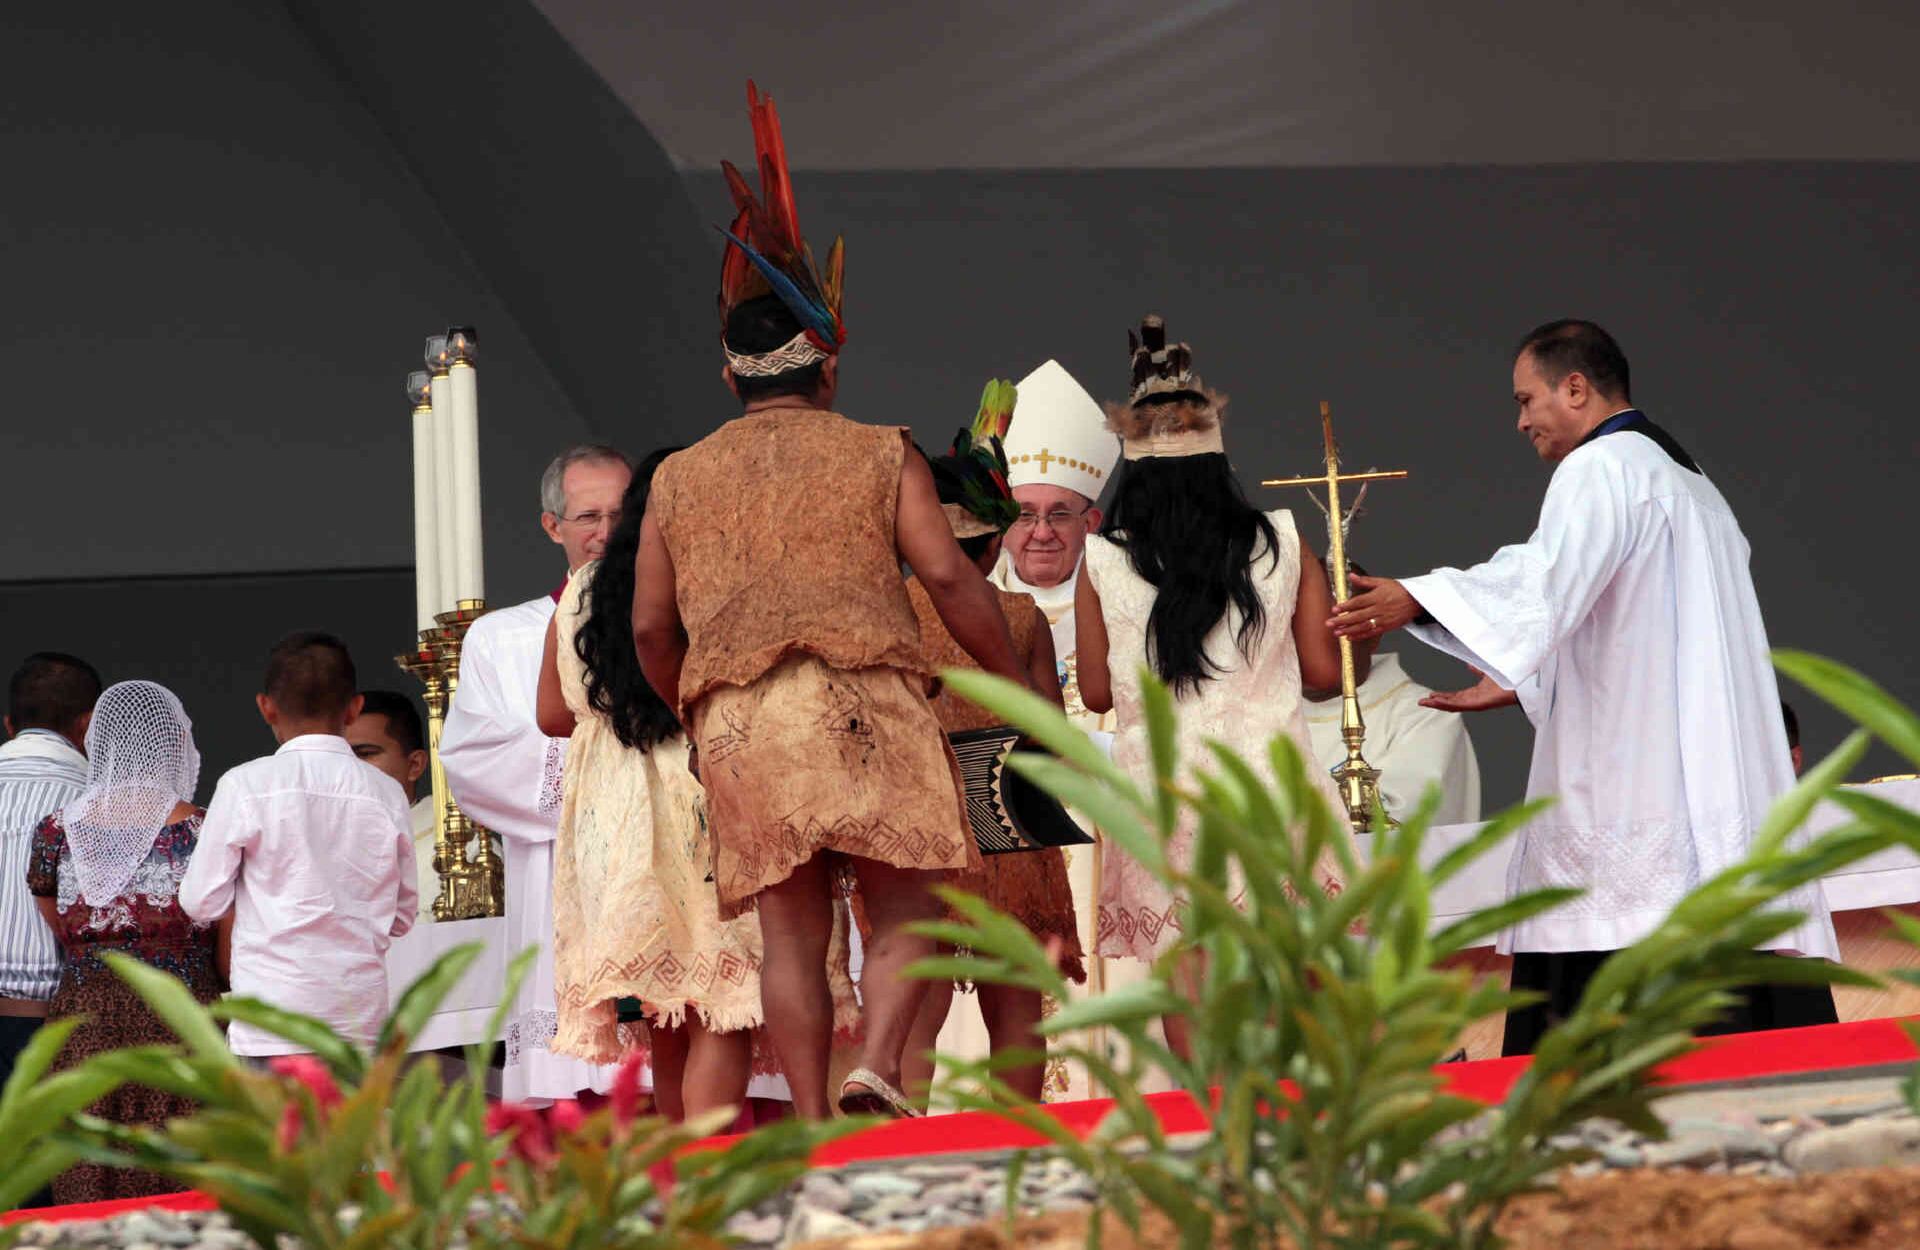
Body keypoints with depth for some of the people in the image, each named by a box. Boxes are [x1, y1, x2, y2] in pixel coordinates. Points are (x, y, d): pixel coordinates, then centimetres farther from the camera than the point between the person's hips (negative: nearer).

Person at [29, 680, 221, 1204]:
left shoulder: (57, 831, 2)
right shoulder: (205, 833, -6)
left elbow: (61, 939, 13)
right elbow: (228, 961, 1)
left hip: (82, 1038, 3)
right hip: (183, 1036, -3)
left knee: (87, 1212, 6)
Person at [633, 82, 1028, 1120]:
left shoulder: (680, 479, 14)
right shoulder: (880, 455, 7)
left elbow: (652, 628, 11)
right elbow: (947, 577, -2)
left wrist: (698, 716, 25)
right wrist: (1022, 690, 4)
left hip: (736, 716, 2)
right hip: (867, 702, -2)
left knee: (790, 931, 4)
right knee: (904, 906, 2)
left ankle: (812, 1125, -1)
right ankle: (878, 1066, -21)